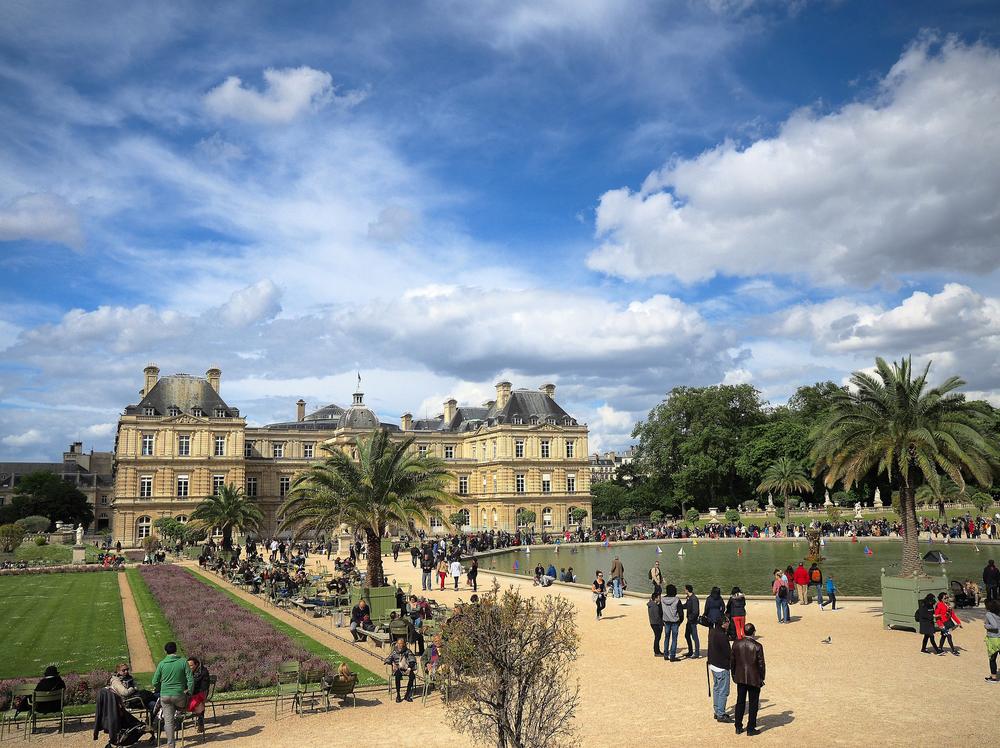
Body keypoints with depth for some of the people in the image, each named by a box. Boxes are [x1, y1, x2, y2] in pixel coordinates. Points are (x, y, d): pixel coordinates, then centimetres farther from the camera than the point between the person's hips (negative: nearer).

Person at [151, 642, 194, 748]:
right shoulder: (183, 662, -6)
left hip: (165, 696, 2)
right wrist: (189, 691, 5)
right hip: (179, 696, -2)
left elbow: (155, 682, 2)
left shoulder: (162, 664, -2)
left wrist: (159, 690, 22)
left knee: (168, 721, 8)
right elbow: (190, 679, -8)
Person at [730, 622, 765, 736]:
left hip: (740, 678, 4)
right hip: (754, 679, -4)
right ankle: (750, 729, 14)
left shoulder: (736, 644, -5)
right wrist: (762, 679, 2)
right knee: (753, 704, 9)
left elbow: (732, 661, 3)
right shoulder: (757, 646, -17)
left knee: (740, 702, 15)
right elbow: (761, 664, -11)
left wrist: (734, 675, 16)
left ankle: (738, 727, 22)